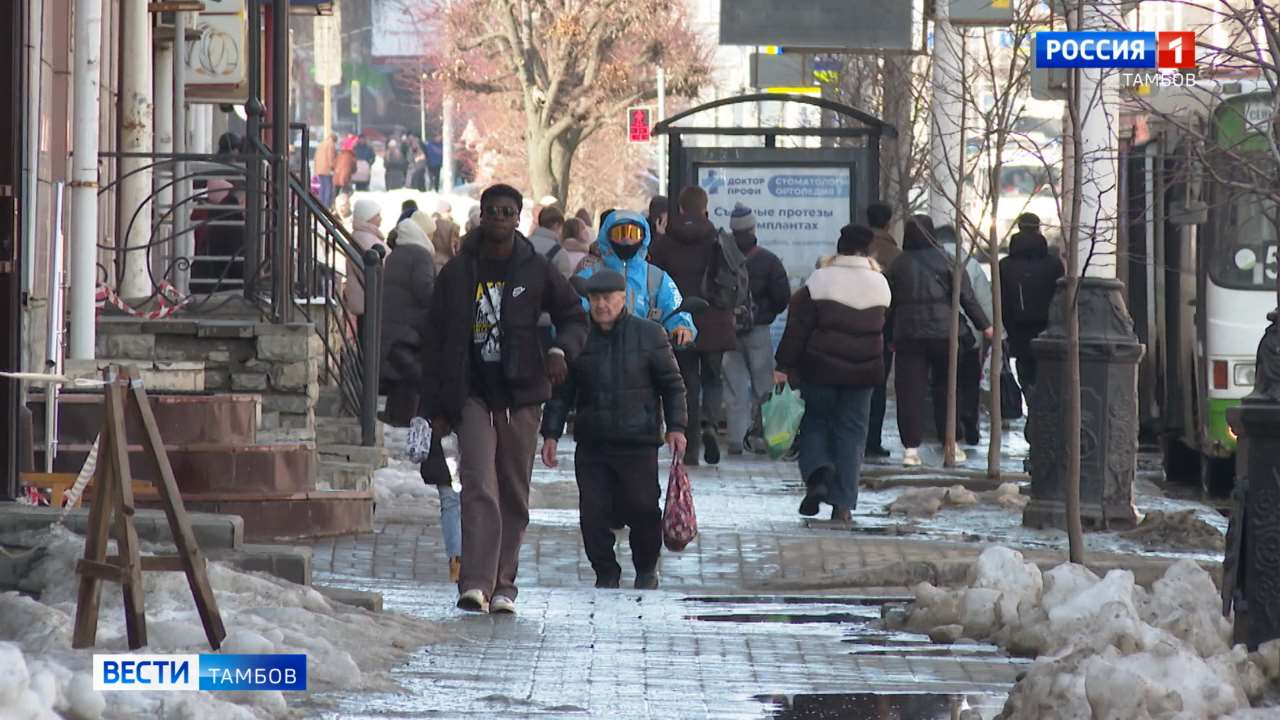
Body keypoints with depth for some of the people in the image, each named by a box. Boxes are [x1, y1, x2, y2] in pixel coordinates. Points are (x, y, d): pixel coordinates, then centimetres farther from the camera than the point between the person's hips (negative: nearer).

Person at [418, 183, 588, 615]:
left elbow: (574, 317, 14)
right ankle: (475, 583, -23)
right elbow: (436, 342, 8)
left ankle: (503, 585, 14)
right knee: (479, 486, -16)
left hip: (520, 397, 1)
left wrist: (561, 351, -9)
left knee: (514, 494, 6)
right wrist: (435, 407, 4)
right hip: (473, 396, -1)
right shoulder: (457, 274, 4)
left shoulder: (535, 271, 4)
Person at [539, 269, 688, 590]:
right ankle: (606, 573, 12)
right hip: (591, 445, 2)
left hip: (638, 442, -2)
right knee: (593, 514, -2)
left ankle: (646, 570, 21)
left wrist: (676, 426, -2)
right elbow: (561, 391, 12)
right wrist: (551, 433, 5)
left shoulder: (649, 334, 2)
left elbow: (672, 383, 7)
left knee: (643, 509, 0)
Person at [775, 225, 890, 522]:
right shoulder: (879, 284, 1)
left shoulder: (819, 281, -9)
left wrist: (784, 366, -4)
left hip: (820, 369, -2)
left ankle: (817, 473, -13)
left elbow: (797, 328, -9)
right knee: (851, 431, 8)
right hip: (863, 372, 2)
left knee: (815, 423, 14)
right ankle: (843, 503, 4)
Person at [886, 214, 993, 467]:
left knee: (909, 391, 2)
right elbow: (966, 296, -4)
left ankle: (911, 448, -4)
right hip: (942, 332, -1)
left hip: (907, 335, 1)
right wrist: (985, 325, 4)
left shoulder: (899, 264, 1)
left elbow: (890, 302, 6)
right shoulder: (945, 260, -4)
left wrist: (890, 337, 14)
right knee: (945, 388, 11)